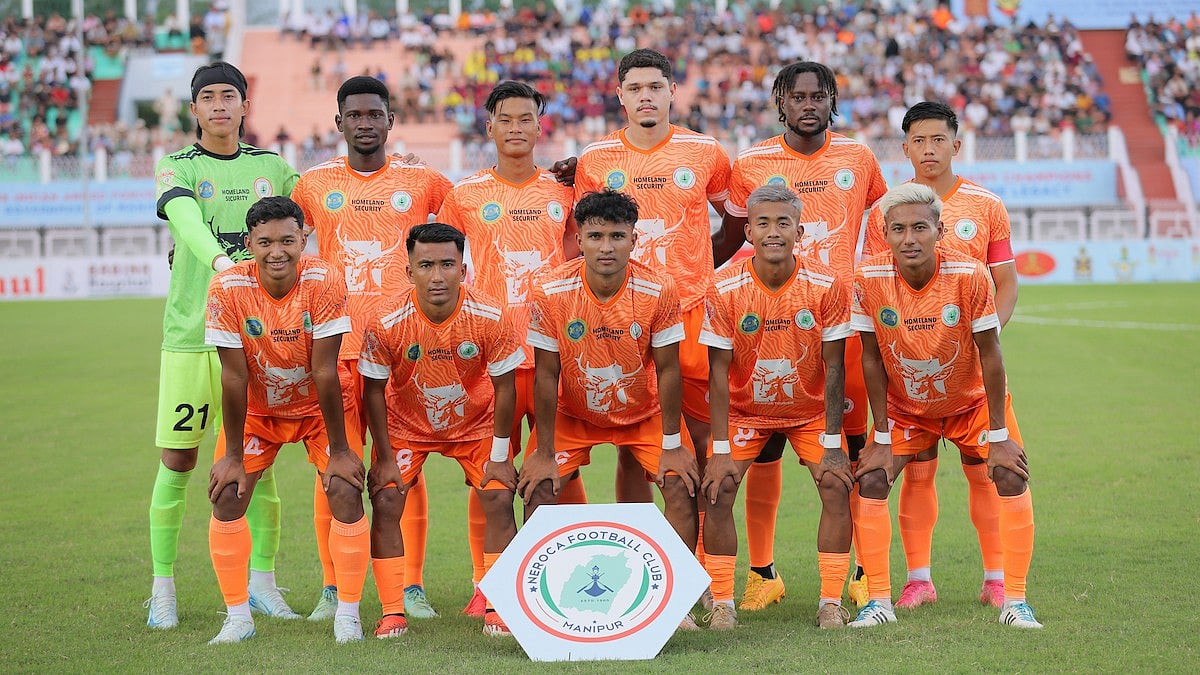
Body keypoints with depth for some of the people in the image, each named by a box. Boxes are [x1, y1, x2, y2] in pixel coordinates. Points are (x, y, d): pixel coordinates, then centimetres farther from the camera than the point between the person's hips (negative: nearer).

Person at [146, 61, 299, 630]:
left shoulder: (272, 167, 12)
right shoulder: (176, 167, 2)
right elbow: (185, 217, -19)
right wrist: (219, 259, -39)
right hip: (192, 330, -2)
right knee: (178, 460, -1)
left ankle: (261, 581, 14)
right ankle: (163, 589, 9)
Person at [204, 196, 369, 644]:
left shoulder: (324, 283, -27)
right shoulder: (228, 289, -24)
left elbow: (325, 372, -24)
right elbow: (234, 377, -20)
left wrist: (339, 451, -20)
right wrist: (233, 455, -16)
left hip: (316, 407, -1)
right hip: (256, 410, 1)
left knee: (346, 494, -15)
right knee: (226, 496, -11)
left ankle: (347, 614, -1)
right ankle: (238, 617, 4)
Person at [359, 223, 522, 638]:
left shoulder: (490, 318, -26)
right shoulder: (387, 323, -28)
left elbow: (505, 388, -15)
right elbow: (373, 390, -14)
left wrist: (499, 456, -11)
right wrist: (385, 459, -12)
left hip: (476, 423, 0)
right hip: (406, 425, 0)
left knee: (499, 499, -11)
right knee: (386, 502, -13)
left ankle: (497, 609, 0)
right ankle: (393, 614, -4)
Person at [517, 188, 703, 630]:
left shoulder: (658, 291, -24)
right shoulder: (551, 293, -24)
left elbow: (667, 370, -15)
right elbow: (546, 375, -17)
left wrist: (672, 446, -13)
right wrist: (543, 454, -15)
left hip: (645, 412, 0)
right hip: (572, 414, 0)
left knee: (681, 485, -15)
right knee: (539, 489, -16)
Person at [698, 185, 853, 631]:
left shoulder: (826, 285, -19)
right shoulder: (725, 288, -20)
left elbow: (833, 368, -14)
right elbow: (719, 372, -16)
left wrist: (831, 446, -16)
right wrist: (721, 451, -20)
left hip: (810, 409, 0)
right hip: (745, 409, 0)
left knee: (837, 487, -15)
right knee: (718, 490, -15)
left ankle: (831, 602, -5)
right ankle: (722, 604, -4)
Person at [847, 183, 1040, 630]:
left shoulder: (969, 275, -28)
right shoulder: (870, 279, -24)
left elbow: (989, 355, -20)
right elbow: (872, 359, -14)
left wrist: (999, 437, -17)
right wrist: (881, 438, -11)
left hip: (971, 402, -1)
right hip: (903, 407, 1)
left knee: (1012, 476, -15)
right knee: (870, 481, -12)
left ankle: (1014, 601, -5)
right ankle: (879, 601, -1)